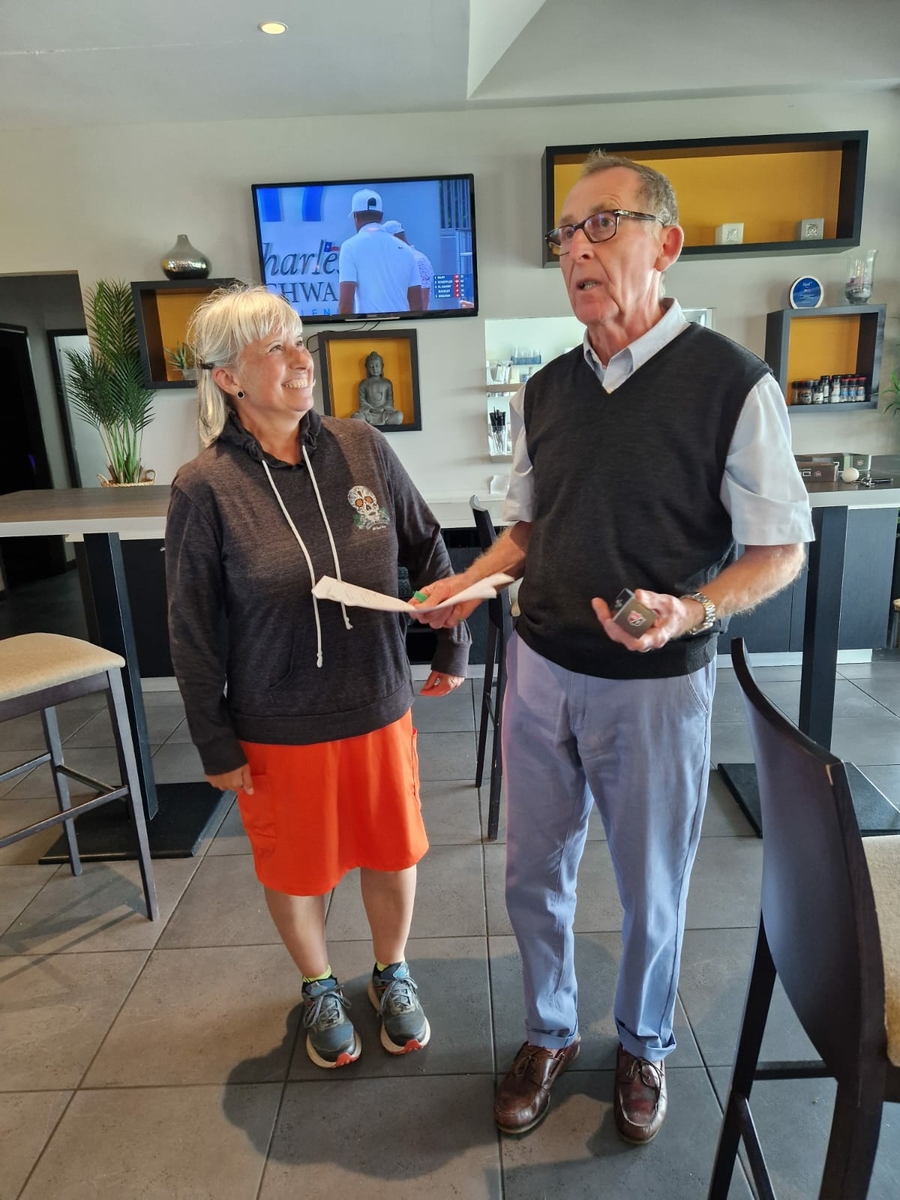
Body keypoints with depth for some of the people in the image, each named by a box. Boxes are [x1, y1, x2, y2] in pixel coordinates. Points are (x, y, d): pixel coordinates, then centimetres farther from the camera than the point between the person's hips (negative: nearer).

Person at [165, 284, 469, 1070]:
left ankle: (392, 975, 48)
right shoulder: (205, 489, -13)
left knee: (393, 856, 18)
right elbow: (192, 630, -7)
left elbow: (428, 551, 5)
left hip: (379, 709, 3)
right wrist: (215, 745, -4)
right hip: (278, 730, -2)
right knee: (298, 872, 18)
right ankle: (320, 990, 49)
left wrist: (453, 648, 7)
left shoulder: (363, 448, -6)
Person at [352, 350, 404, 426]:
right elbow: (362, 401, 5)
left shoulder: (387, 383, 12)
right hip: (369, 411, -1)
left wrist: (382, 408, -13)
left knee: (399, 416, -32)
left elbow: (390, 400, 7)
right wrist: (371, 408, -14)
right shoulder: (364, 383, 11)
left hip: (384, 411, 1)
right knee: (355, 417, -33)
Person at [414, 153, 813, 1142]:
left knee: (651, 893, 16)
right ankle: (549, 1035, 45)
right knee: (533, 875, 18)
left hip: (655, 685, -4)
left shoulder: (731, 383, -12)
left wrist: (691, 609, -25)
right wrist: (469, 583, -5)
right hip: (540, 671, 5)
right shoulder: (543, 392, 4)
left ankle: (643, 1045, 47)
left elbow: (780, 549, -7)